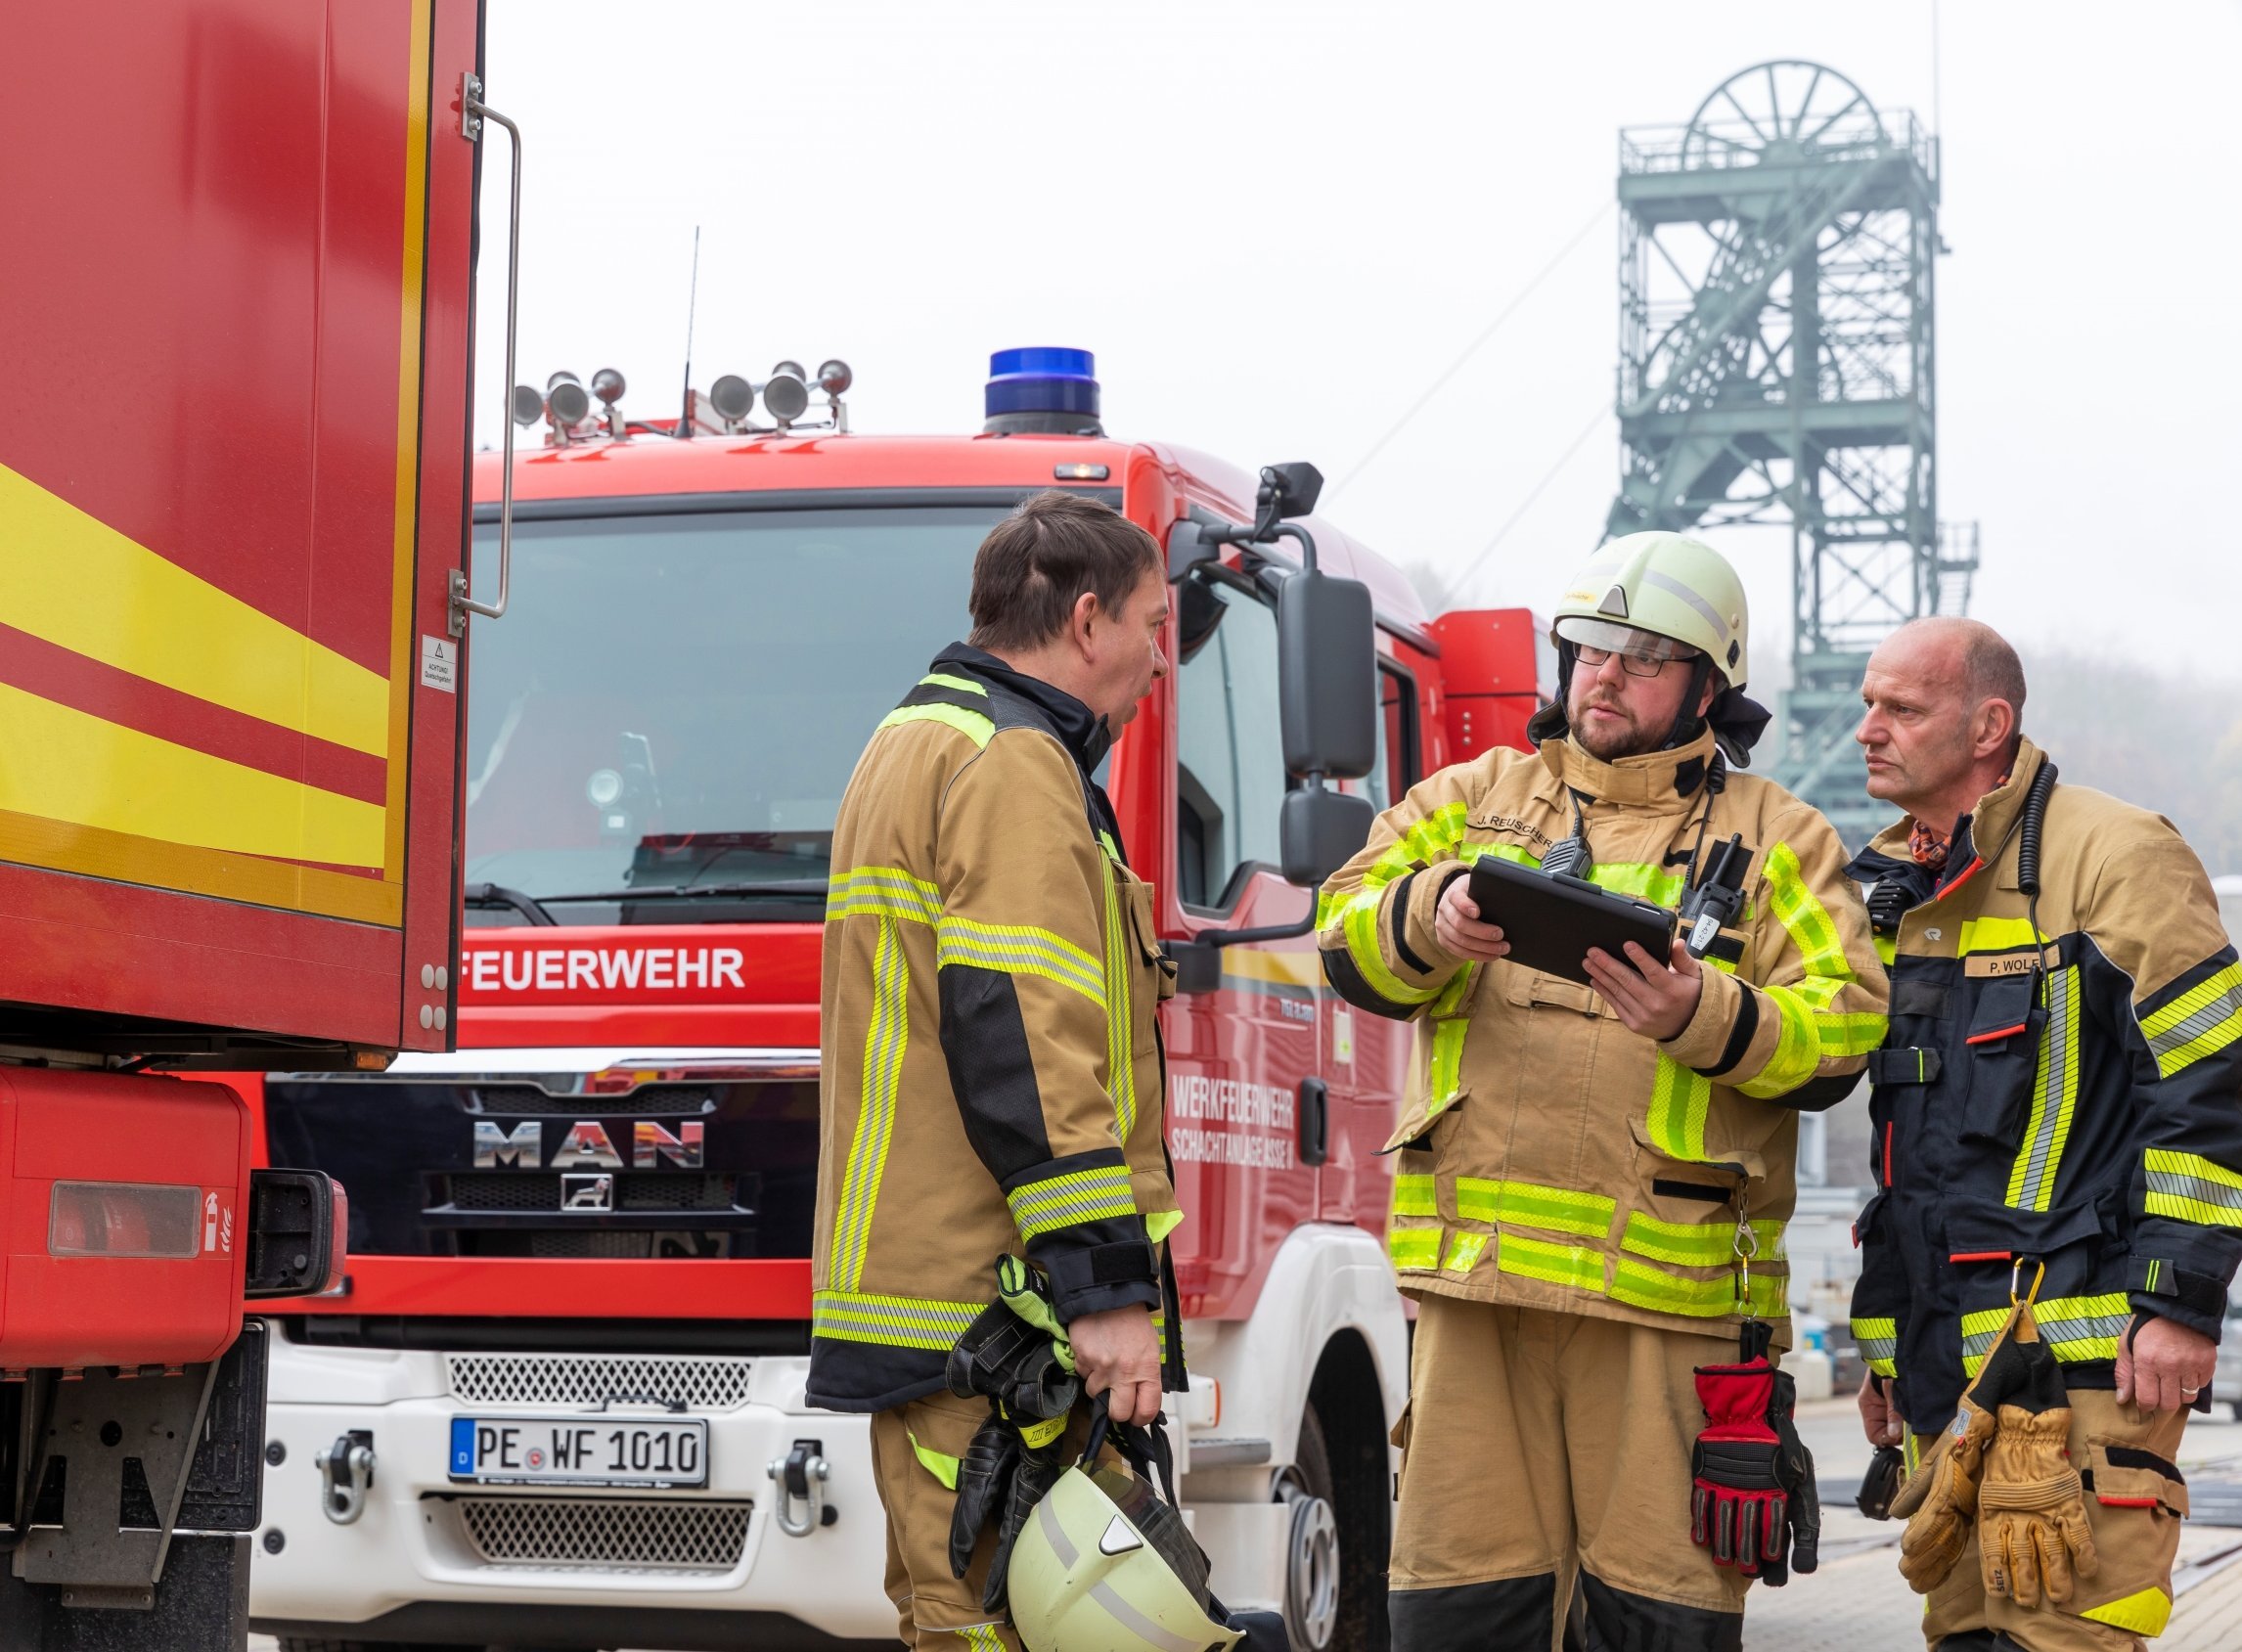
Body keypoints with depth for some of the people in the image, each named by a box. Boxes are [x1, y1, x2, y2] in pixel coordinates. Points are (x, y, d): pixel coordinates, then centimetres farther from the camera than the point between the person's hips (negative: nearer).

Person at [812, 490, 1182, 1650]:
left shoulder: (916, 743, 24)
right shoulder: (1014, 762, -10)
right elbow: (1021, 1043, -20)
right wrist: (1106, 1282, -21)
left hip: (926, 1290, 11)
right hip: (998, 1316, -11)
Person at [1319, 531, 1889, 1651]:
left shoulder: (1774, 840, 11)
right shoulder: (1474, 799, 18)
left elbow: (1844, 1027, 0)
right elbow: (1350, 931, 6)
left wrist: (1705, 1019, -19)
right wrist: (1431, 918, -16)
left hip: (1668, 1279, -2)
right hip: (1476, 1268, 2)